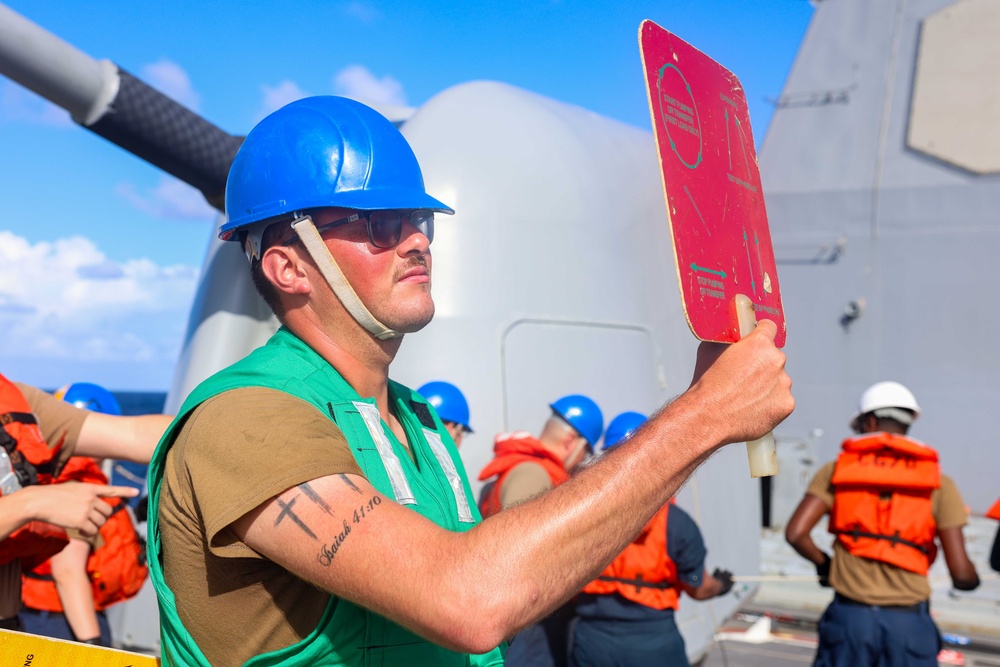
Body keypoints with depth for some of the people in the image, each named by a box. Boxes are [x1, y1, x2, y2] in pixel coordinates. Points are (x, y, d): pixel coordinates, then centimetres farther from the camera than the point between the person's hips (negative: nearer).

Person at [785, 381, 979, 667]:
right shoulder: (937, 482, 2)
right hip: (907, 622, 0)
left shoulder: (837, 469, 4)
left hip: (849, 615, 1)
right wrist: (972, 579, 19)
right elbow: (961, 574, -4)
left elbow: (795, 533, -7)